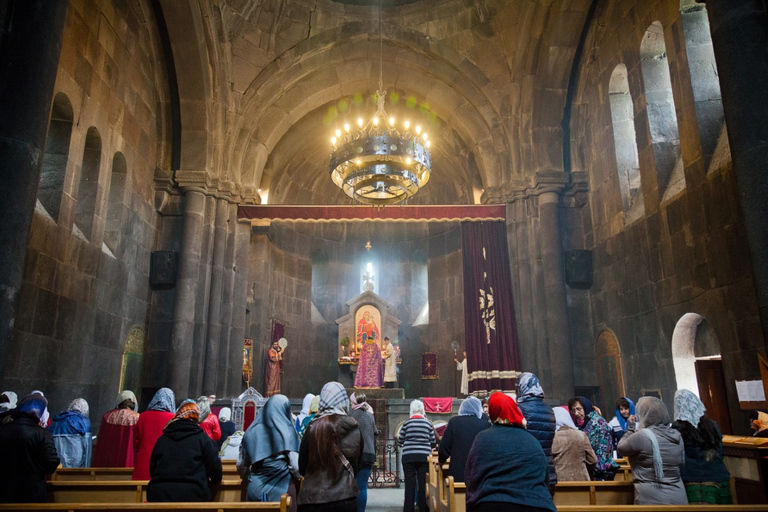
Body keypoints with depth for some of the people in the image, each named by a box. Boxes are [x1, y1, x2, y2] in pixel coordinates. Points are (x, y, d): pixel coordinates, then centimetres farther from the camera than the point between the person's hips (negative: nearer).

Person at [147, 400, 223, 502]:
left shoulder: (162, 439, 9)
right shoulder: (203, 438, -1)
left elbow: (152, 470, 16)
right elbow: (214, 466, -2)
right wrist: (216, 479, 19)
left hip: (159, 495, 3)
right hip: (193, 495, -2)